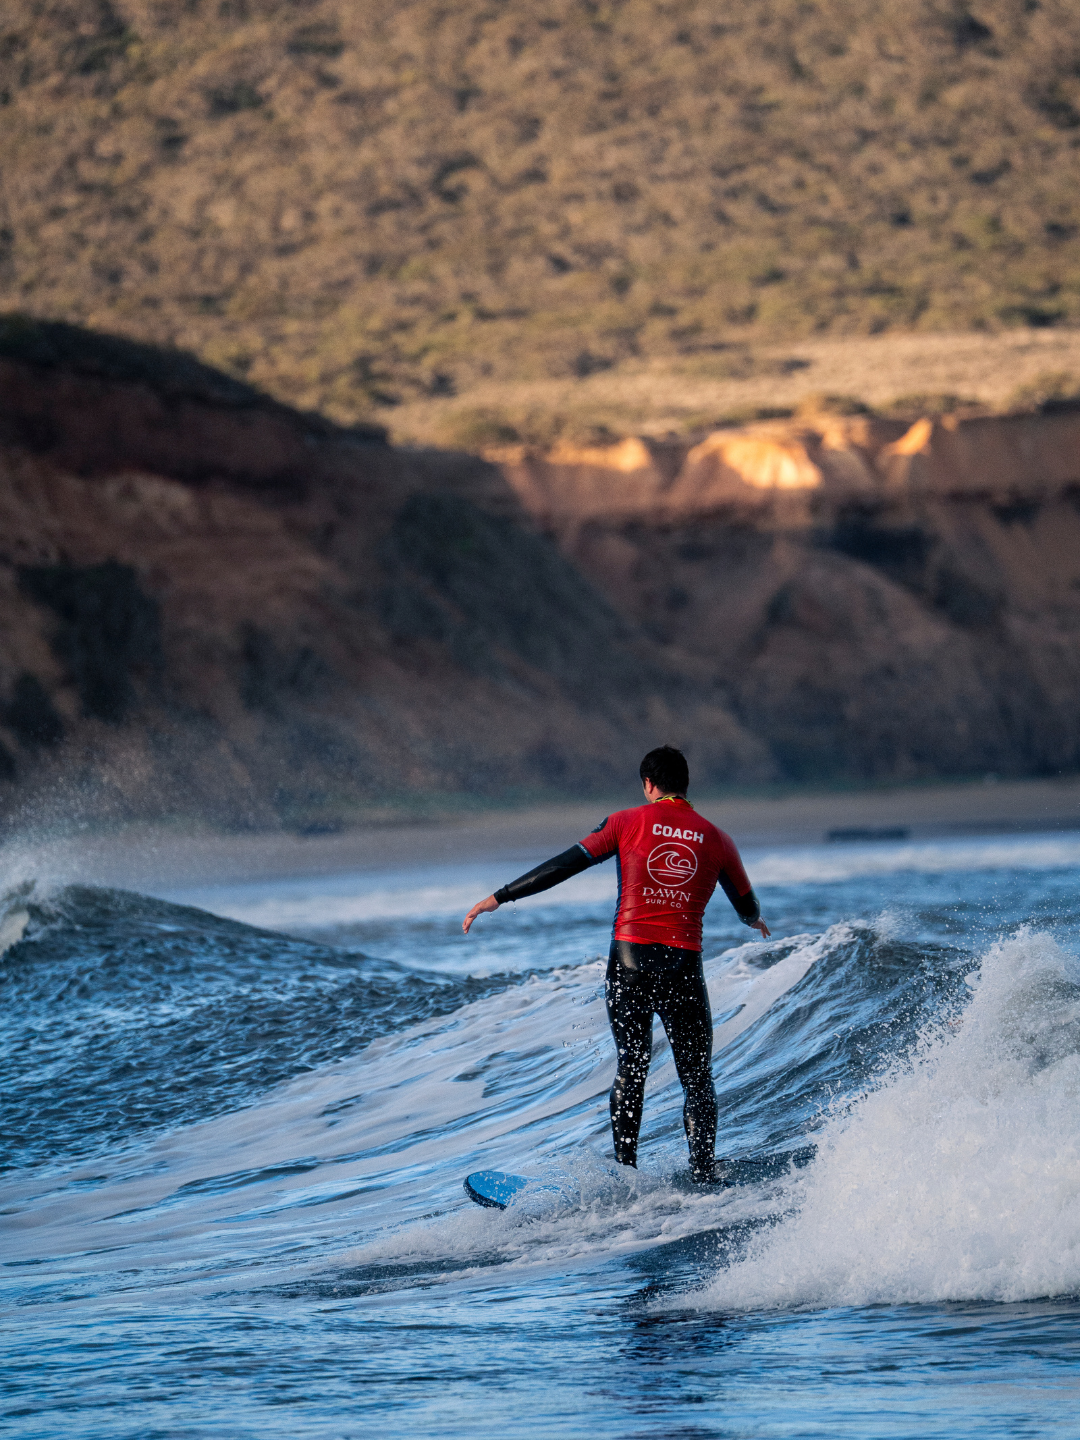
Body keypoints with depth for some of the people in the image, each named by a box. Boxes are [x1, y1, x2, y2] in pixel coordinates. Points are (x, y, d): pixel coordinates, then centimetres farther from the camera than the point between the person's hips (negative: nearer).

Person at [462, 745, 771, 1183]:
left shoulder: (627, 823, 1)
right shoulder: (717, 841, 6)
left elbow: (563, 866, -2)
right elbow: (748, 909, 20)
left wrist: (498, 898, 4)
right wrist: (755, 921, 45)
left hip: (629, 959, 0)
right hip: (683, 965, 0)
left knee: (631, 1067, 16)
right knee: (697, 1078, 9)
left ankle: (625, 1173, 11)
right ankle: (704, 1179, -1)